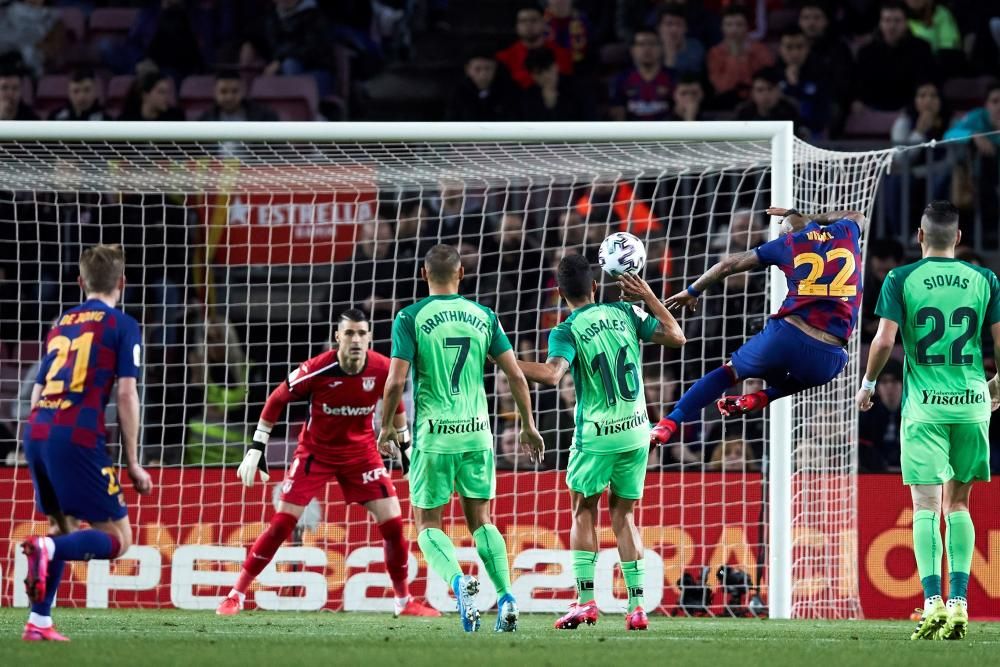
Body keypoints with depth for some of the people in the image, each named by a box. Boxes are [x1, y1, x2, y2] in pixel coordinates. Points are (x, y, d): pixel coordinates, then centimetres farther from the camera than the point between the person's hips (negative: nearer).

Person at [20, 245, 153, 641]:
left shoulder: (61, 324, 22)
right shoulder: (123, 327, 4)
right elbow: (126, 393, -4)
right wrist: (132, 463, 0)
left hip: (36, 432, 6)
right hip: (78, 437, -6)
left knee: (64, 527, 23)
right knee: (117, 539, -1)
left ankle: (39, 623, 11)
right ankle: (47, 548, -28)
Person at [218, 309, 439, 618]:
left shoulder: (383, 370, -16)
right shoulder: (316, 370, -24)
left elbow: (396, 404, 7)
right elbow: (275, 401, -10)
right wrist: (255, 450, -9)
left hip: (361, 452, 2)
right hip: (315, 451, -2)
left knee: (393, 522, -5)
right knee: (282, 523, -9)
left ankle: (404, 601, 12)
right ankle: (236, 595, 2)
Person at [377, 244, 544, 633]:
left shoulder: (410, 319, -5)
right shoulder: (483, 317, 5)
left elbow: (396, 381, -11)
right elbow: (515, 375, 3)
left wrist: (386, 427, 6)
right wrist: (528, 425, 14)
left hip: (433, 433, -3)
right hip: (477, 432, 3)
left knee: (428, 524, 8)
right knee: (480, 520, 15)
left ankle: (457, 580, -21)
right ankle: (505, 596, -2)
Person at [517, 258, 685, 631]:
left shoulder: (567, 332, -10)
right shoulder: (625, 313, 2)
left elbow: (552, 374, -28)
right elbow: (676, 337, 7)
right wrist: (649, 297, 16)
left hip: (596, 436, -4)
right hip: (636, 432, 4)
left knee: (584, 511, 12)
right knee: (623, 515, 12)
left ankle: (585, 600, 1)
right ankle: (636, 607, 4)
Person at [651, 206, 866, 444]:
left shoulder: (789, 243, 11)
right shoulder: (846, 233, 15)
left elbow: (730, 264, 16)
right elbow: (856, 216, 42)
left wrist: (692, 292, 30)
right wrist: (803, 217, 50)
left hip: (787, 336, -1)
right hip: (827, 360, 1)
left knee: (731, 370, 23)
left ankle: (670, 422, 11)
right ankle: (762, 397, 12)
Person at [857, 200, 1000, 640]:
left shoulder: (901, 280, -1)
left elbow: (884, 340, -8)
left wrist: (867, 384, 9)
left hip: (924, 406, -2)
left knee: (926, 506, -2)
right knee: (959, 504, 12)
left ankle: (933, 604, -14)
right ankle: (959, 605, 4)